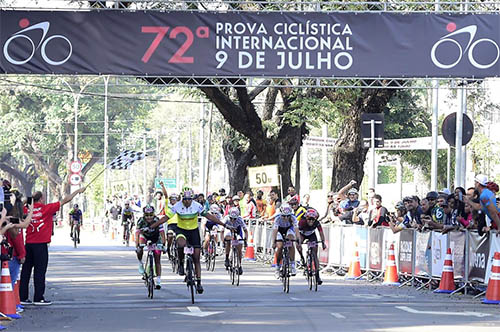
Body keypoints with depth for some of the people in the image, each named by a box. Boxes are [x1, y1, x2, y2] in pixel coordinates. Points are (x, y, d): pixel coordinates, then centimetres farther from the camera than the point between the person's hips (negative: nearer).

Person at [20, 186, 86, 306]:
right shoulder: (46, 208, -7)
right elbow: (65, 200, -1)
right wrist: (78, 191, 9)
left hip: (28, 243, 5)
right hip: (41, 244, -5)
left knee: (26, 270, 9)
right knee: (40, 270, 0)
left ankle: (22, 297, 11)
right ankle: (38, 298, 2)